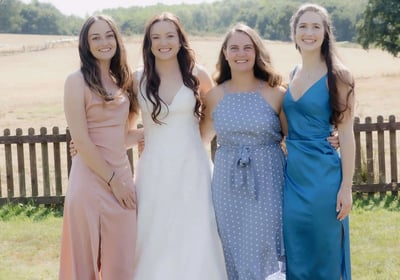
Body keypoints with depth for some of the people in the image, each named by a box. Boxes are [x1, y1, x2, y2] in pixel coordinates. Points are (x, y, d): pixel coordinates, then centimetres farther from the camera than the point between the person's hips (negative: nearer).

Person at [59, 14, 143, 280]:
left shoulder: (122, 80, 12)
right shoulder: (78, 81, -8)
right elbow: (81, 141, -12)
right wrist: (112, 180, -11)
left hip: (123, 174, 6)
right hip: (92, 179, -6)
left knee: (122, 258, 10)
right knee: (88, 257, 3)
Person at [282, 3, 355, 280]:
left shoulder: (337, 76, -8)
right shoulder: (293, 74, 10)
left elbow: (346, 133, -10)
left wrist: (346, 187, -13)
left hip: (323, 175, -6)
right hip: (292, 174, 6)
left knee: (324, 254, 5)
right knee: (295, 254, 12)